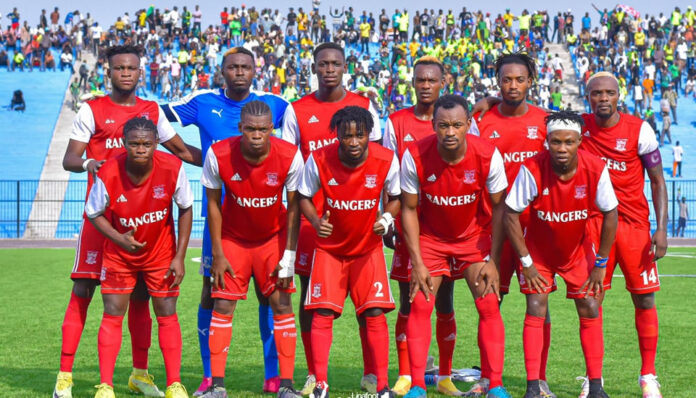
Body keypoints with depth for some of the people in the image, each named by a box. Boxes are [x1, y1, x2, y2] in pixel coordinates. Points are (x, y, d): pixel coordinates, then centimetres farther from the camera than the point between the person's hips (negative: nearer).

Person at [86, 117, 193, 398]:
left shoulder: (172, 168, -23)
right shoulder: (108, 174, -25)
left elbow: (186, 209, -8)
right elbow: (93, 213, -8)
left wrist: (179, 257, -10)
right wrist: (119, 239, -24)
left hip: (161, 253, 1)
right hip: (120, 254, 0)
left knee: (167, 314, 1)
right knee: (112, 314, -3)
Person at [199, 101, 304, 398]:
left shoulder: (289, 156, -22)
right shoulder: (219, 155, -23)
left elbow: (293, 207, -11)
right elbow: (213, 203, -9)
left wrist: (289, 256, -12)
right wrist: (218, 254, -9)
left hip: (274, 237, 0)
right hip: (233, 237, 0)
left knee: (281, 304, -5)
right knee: (223, 305, -6)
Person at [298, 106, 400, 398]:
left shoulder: (386, 160, -17)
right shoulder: (319, 160, -17)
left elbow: (395, 197, -1)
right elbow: (304, 197, -3)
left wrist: (387, 218, -22)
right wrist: (315, 221, -23)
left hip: (369, 248, 0)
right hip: (329, 247, 0)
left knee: (375, 314, -8)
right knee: (322, 313, -8)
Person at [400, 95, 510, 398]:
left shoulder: (488, 156, -23)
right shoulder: (415, 157, -23)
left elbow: (499, 206, -10)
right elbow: (409, 209, -11)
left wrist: (493, 261, -13)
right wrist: (417, 262, -14)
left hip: (476, 236, 0)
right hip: (430, 237, 0)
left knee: (489, 305, -9)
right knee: (420, 305, -10)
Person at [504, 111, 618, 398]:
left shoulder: (595, 169, -23)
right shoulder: (532, 169, -28)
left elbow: (610, 214, -11)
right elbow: (510, 214, -19)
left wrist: (600, 264, -9)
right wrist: (526, 263, -16)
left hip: (578, 250, 2)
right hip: (538, 249, -2)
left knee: (590, 310, -2)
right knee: (536, 310, -10)